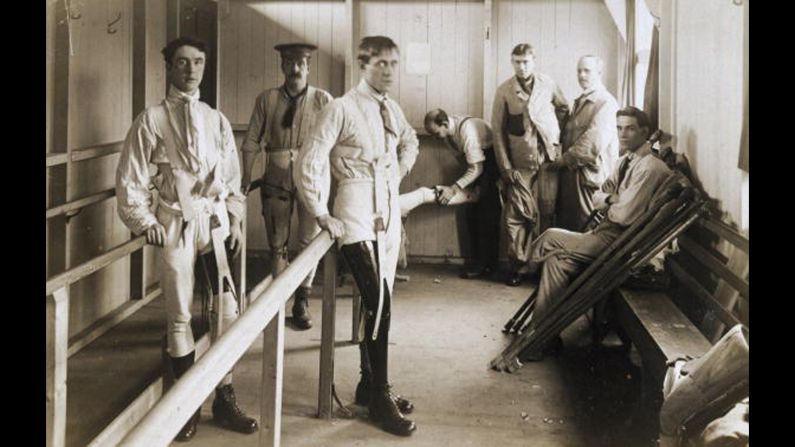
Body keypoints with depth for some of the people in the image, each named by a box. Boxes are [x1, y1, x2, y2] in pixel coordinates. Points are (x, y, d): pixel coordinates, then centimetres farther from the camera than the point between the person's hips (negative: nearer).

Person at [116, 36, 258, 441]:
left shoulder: (217, 120, 9)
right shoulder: (152, 119, -3)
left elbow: (233, 176, 14)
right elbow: (130, 179, -1)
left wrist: (236, 219, 7)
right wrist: (144, 222, -7)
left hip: (216, 220, 4)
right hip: (176, 222, -3)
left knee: (228, 310, 1)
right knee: (180, 316, 4)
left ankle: (224, 399, 15)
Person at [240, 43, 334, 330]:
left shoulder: (323, 100, 1)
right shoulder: (267, 99, 4)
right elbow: (251, 142, 4)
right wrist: (246, 180, -4)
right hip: (277, 178, 1)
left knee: (309, 243, 3)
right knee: (277, 244, 9)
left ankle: (301, 303, 18)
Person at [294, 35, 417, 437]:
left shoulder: (391, 109, 9)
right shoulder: (342, 109, -10)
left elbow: (410, 142, 31)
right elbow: (309, 163, -13)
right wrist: (322, 214, -13)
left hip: (388, 211, 7)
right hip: (358, 213, -7)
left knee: (379, 302, 11)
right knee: (379, 301, -14)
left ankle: (369, 385, 25)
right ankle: (380, 399, -2)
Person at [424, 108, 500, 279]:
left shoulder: (467, 129, -31)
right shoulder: (448, 132, -5)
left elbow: (476, 169, -30)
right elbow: (462, 156, 5)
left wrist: (453, 188, -35)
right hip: (477, 159, 9)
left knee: (488, 211, -14)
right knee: (472, 212, 5)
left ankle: (486, 264, -9)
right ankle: (479, 260, 11)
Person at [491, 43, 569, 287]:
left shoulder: (548, 84, 5)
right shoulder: (504, 91, 0)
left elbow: (563, 109, 20)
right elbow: (498, 130, 0)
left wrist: (556, 134, 7)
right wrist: (505, 166, -5)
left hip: (548, 157, 2)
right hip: (520, 163, -1)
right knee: (517, 214, -6)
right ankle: (517, 264, 2)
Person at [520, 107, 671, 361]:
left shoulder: (649, 167, -16)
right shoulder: (626, 160, 15)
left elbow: (626, 215, -22)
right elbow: (598, 196, 15)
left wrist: (606, 201, -1)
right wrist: (614, 199, -7)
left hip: (619, 240, -9)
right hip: (608, 231, 9)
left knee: (549, 239, -12)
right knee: (557, 260, -10)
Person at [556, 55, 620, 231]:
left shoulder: (605, 103, -10)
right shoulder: (580, 102, 20)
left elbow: (594, 143, -19)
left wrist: (565, 159, -12)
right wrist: (561, 160, 6)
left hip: (588, 175, -9)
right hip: (569, 173, 9)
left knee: (585, 228, -4)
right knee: (564, 226, 12)